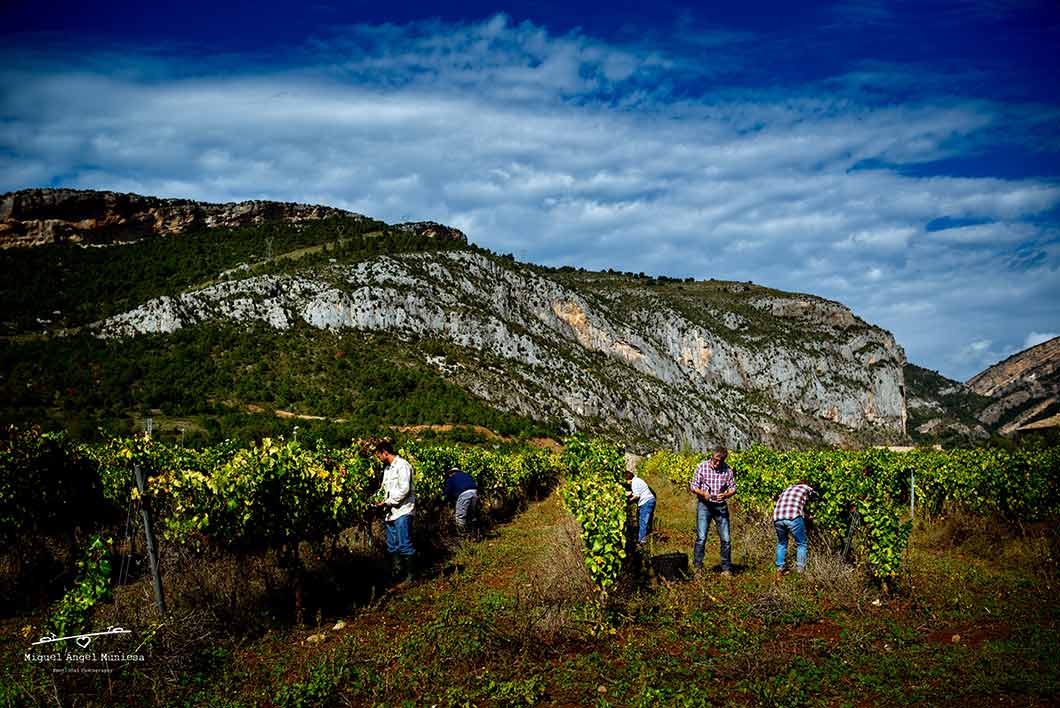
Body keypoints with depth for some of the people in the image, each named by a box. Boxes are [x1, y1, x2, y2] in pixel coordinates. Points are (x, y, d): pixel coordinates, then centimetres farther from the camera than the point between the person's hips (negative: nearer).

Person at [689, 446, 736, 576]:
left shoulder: (728, 470, 0)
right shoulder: (702, 466, -4)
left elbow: (733, 488, 4)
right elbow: (693, 486, -1)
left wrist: (725, 495, -17)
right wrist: (703, 493, -21)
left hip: (721, 506, 2)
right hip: (704, 505, -2)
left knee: (725, 539, 2)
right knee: (701, 537, -8)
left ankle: (726, 569, 14)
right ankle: (697, 567, 3)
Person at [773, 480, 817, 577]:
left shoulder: (787, 490, 34)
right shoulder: (807, 488, 23)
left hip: (777, 518, 4)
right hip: (793, 517, -4)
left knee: (781, 543, 24)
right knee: (801, 544, 13)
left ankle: (779, 570, 21)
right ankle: (800, 571, 11)